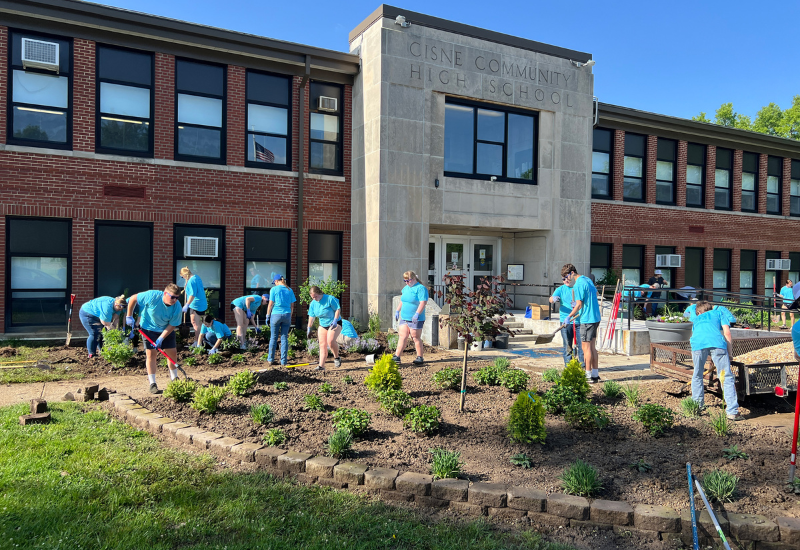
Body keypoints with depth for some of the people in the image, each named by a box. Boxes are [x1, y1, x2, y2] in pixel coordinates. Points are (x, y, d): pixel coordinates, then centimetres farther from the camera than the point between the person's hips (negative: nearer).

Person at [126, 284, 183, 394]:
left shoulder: (177, 307, -24)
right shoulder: (152, 296, -31)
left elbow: (172, 325, -16)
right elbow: (133, 298, -16)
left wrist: (161, 338, -24)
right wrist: (129, 316, -10)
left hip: (166, 329, 3)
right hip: (148, 328, -2)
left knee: (172, 352, 2)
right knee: (151, 353, -9)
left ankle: (174, 379, 23)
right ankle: (152, 384, -2)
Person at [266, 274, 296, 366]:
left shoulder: (274, 289, -3)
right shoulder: (290, 290, 8)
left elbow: (270, 304, -4)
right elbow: (292, 306, 9)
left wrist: (267, 316, 5)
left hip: (276, 314, -3)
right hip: (287, 314, 3)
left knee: (273, 338, 8)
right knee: (284, 338, 7)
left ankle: (271, 359, 16)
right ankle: (283, 361, 8)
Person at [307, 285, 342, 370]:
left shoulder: (329, 299, -16)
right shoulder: (313, 303, 1)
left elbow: (338, 309, -12)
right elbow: (311, 317, 9)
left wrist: (335, 321, -20)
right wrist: (309, 328, 8)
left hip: (334, 324, -6)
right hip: (322, 325, 6)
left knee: (330, 341, -26)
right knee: (322, 345, 0)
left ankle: (336, 358, -3)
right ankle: (321, 365, 2)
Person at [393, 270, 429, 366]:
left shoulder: (420, 288, -11)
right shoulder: (405, 288, 15)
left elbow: (423, 302, -19)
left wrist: (417, 314, -26)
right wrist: (397, 311, 19)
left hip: (415, 319, -7)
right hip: (404, 318, 7)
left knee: (416, 338, 0)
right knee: (402, 337, 4)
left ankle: (419, 358, 10)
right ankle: (396, 357, 4)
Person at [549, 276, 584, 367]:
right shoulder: (560, 289, 6)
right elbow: (551, 299, -10)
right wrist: (553, 299, -34)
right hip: (565, 321, 0)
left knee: (580, 344, 0)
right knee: (567, 346, 5)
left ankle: (583, 365, 11)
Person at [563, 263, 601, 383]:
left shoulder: (578, 284, -16)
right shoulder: (587, 279, 13)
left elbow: (579, 305, -20)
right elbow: (595, 293, 28)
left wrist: (569, 316, -11)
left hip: (587, 319, -9)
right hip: (595, 317, 9)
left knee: (586, 347, -3)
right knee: (592, 346, 14)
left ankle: (589, 376, 1)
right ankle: (595, 374, 18)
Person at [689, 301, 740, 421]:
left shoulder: (696, 319, 40)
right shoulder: (719, 312, 34)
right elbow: (727, 332, 19)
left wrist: (710, 360, 52)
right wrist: (729, 353, 22)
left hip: (698, 343, 2)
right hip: (717, 342, -2)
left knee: (697, 376, 20)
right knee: (727, 377, 2)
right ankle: (732, 412, -4)